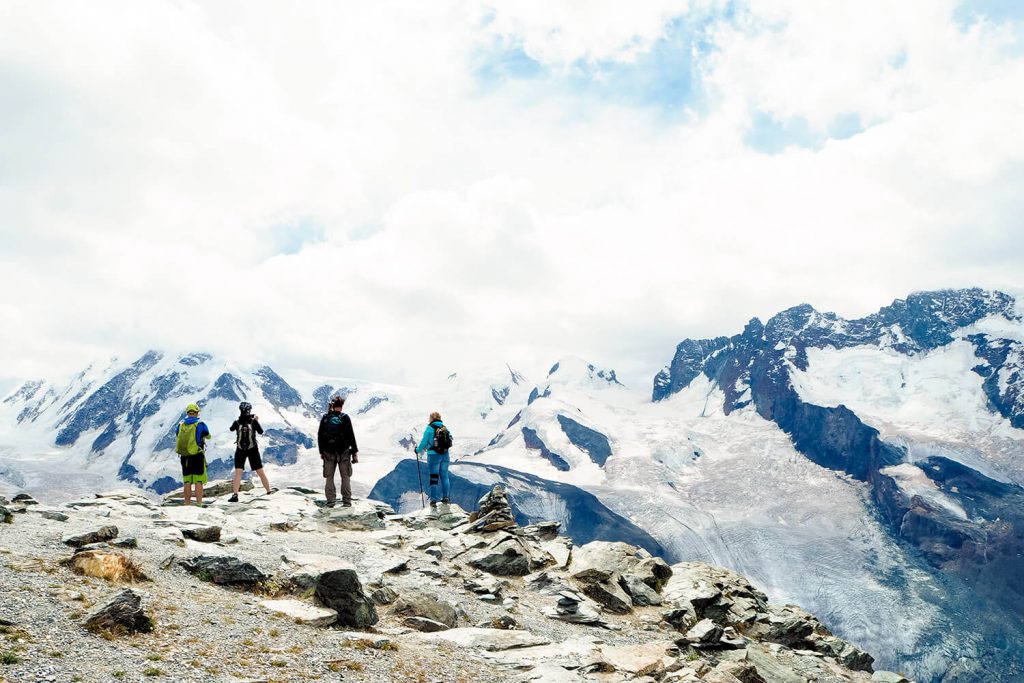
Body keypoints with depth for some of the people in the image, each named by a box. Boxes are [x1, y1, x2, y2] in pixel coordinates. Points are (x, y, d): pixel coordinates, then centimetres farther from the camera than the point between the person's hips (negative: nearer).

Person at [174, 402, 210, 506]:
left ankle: (187, 504, 16)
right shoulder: (200, 425, -7)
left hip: (184, 457, 3)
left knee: (187, 482, 12)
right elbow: (208, 436, 11)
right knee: (198, 482, 0)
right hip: (197, 456, -3)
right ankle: (199, 504, -2)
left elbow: (176, 438, 18)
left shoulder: (180, 425, 2)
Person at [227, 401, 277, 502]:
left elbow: (231, 429, 15)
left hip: (240, 450, 1)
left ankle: (235, 495, -11)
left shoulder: (237, 422, -7)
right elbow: (261, 432, 4)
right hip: (253, 450, -1)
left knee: (238, 473, 1)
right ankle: (269, 491, 22)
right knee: (260, 472, 10)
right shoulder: (253, 422, -11)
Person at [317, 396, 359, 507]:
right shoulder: (345, 418, -7)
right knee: (346, 477, 6)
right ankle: (346, 501, 4)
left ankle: (330, 501, 5)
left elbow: (319, 436, 5)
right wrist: (355, 451, 0)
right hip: (343, 452, -2)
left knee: (329, 477, 9)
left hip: (328, 453, 2)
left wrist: (321, 452, 13)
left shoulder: (325, 418, 1)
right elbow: (351, 436, -7)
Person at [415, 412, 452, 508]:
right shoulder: (445, 428, 5)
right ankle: (446, 497, 18)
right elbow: (449, 441, 10)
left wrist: (418, 450, 10)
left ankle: (433, 500, 1)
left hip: (434, 455, -4)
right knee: (444, 476, 13)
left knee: (434, 477, 1)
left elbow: (424, 442, -7)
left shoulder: (430, 428, -9)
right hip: (445, 455, 4)